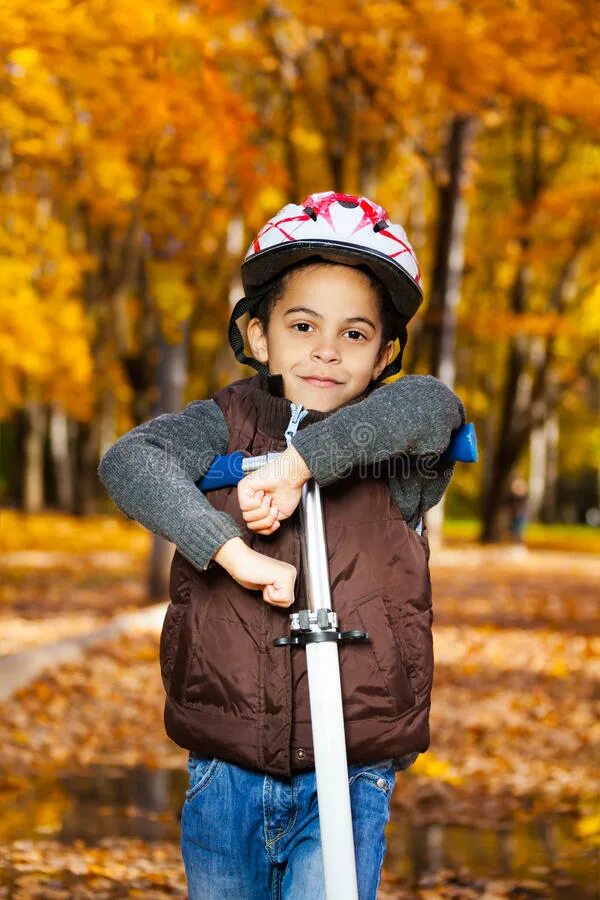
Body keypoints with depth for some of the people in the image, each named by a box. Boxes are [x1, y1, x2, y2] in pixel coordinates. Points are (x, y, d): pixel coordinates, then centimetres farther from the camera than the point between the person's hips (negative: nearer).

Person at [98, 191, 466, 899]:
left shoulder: (393, 452, 0)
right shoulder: (228, 423, 2)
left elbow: (432, 404, -23)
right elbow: (127, 461, -17)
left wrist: (302, 460, -30)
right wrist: (231, 548, -28)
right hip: (225, 777, 2)